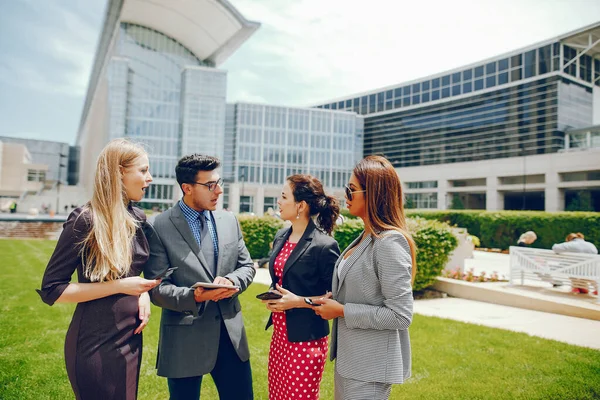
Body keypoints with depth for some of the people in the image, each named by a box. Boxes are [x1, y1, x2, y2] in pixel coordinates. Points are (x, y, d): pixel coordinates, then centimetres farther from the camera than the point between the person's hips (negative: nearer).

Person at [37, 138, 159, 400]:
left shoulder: (137, 218, 3)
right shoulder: (85, 220, -17)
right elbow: (50, 290, -15)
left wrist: (143, 293, -3)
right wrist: (119, 286, -21)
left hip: (131, 337, 7)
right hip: (97, 342, -6)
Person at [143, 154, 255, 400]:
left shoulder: (229, 221, 6)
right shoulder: (159, 228, -10)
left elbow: (247, 266, 10)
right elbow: (157, 289, -10)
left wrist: (232, 282, -12)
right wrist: (193, 296, -27)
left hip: (231, 334, 5)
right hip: (185, 338, -4)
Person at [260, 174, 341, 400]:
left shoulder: (324, 245, -18)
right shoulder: (281, 237, 6)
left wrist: (298, 301, -20)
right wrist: (269, 296, 0)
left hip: (306, 339, -7)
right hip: (280, 334, 8)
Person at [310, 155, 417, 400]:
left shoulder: (389, 243, -22)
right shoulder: (365, 237, 5)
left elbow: (401, 315, -23)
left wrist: (342, 311, -20)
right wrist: (331, 302, 0)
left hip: (370, 366, -8)